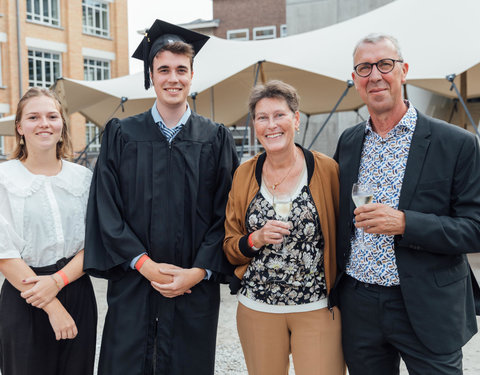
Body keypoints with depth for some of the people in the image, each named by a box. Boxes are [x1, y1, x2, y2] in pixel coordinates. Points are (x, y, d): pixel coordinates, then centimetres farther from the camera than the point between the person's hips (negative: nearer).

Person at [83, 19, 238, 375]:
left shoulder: (216, 139, 3)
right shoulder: (122, 135, 4)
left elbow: (226, 215, 0)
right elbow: (107, 209, -1)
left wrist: (198, 272, -10)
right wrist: (146, 265, -10)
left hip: (196, 288, 0)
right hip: (133, 286, 0)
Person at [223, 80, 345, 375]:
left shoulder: (327, 169, -5)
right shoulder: (244, 174, 2)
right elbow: (229, 247, 7)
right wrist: (256, 239, -13)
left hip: (318, 309, -2)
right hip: (257, 309, 2)